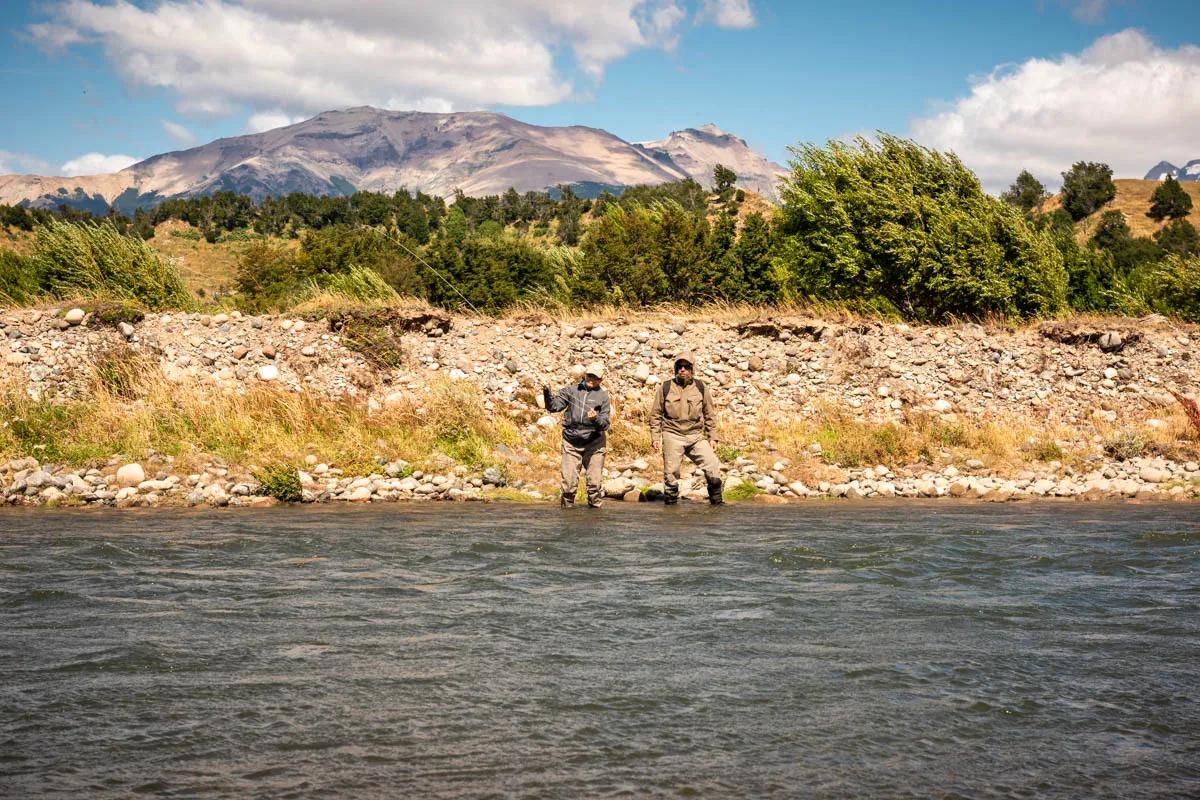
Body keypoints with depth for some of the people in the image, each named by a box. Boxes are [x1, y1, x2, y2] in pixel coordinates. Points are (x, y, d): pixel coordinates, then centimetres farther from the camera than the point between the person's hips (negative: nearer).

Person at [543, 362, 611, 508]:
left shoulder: (602, 396, 4)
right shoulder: (571, 391, 7)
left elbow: (605, 424, -2)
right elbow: (554, 406, 0)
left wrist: (596, 419, -23)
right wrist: (547, 394, -18)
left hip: (593, 443, 0)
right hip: (571, 442, 0)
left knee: (594, 481, 0)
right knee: (569, 480, -2)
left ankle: (595, 505, 15)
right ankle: (566, 504, 15)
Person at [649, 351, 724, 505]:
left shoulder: (701, 388, 7)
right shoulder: (665, 388, 3)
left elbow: (709, 415, 13)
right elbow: (655, 414, 7)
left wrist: (712, 437, 8)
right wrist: (655, 437, 1)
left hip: (696, 436, 1)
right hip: (672, 436, -1)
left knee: (713, 465, -9)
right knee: (671, 472, 1)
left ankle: (717, 501, 2)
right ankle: (670, 503, 15)